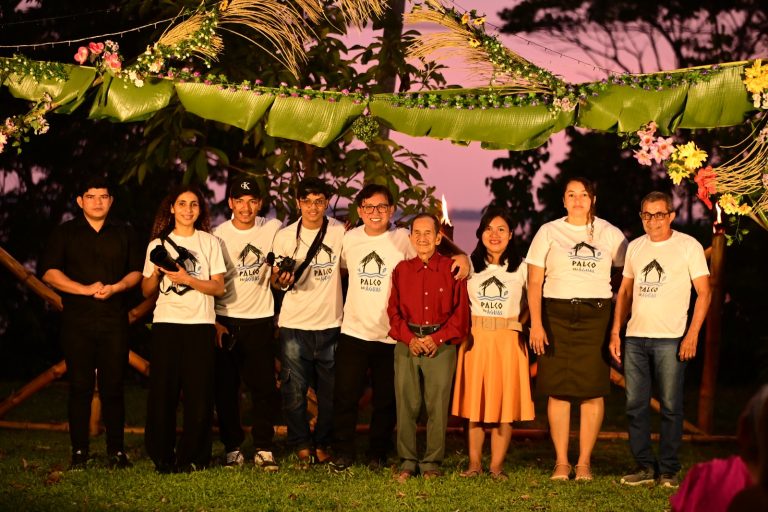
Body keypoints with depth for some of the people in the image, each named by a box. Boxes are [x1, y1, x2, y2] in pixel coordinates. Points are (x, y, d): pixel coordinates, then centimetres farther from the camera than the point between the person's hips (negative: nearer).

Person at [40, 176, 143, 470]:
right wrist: (85, 289, -11)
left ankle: (116, 451, 4)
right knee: (79, 387, -2)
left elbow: (137, 271, 11)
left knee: (113, 387, -1)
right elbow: (49, 272, 0)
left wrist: (116, 287, -9)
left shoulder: (124, 234, 14)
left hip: (115, 321, 1)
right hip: (77, 322, -1)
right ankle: (79, 452, 2)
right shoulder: (65, 233, 8)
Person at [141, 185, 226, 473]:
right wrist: (157, 272, -7)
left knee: (198, 392, -4)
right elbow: (147, 290, 13)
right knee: (163, 390, -3)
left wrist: (187, 279, -11)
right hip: (166, 322, 1)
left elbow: (218, 288, 2)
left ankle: (193, 457, 4)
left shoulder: (209, 243, 9)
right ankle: (162, 457, 6)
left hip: (200, 323, -1)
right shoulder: (158, 244, 12)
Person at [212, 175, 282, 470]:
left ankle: (264, 449, 7)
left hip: (260, 319, 1)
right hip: (225, 321, -1)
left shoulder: (273, 229, 2)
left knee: (264, 387, -1)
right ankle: (232, 448, 11)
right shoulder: (218, 235, -3)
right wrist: (213, 321, -7)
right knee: (226, 388, 2)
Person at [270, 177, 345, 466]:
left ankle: (323, 445, 22)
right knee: (294, 389, -1)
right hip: (294, 323, 0)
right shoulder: (285, 236, 1)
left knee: (330, 389, 6)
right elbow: (277, 280, 8)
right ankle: (301, 446, 13)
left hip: (330, 323, 0)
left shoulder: (340, 233, 0)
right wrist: (280, 279, -13)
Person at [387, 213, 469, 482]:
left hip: (441, 345, -2)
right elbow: (393, 309, 10)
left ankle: (431, 463, 8)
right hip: (407, 345, 2)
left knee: (438, 406, -2)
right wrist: (409, 338, -5)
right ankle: (407, 462, 11)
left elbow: (461, 312, 1)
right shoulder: (401, 270, 11)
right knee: (406, 405, 1)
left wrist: (437, 338, -9)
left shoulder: (452, 269, 3)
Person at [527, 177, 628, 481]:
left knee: (593, 391, -3)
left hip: (596, 316, 0)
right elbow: (534, 282, 3)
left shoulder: (610, 234, 9)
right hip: (556, 314, 0)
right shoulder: (549, 233, 7)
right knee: (558, 390, -2)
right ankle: (561, 462, 6)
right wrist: (536, 324, -7)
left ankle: (584, 462, 5)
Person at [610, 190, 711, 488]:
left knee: (671, 406, -2)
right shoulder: (635, 247, 14)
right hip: (635, 338, 5)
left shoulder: (689, 246, 0)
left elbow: (704, 292, -2)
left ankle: (668, 470, 4)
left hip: (670, 339, -4)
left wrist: (693, 334, -11)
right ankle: (644, 466, 12)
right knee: (635, 405, 4)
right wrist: (615, 332, 11)